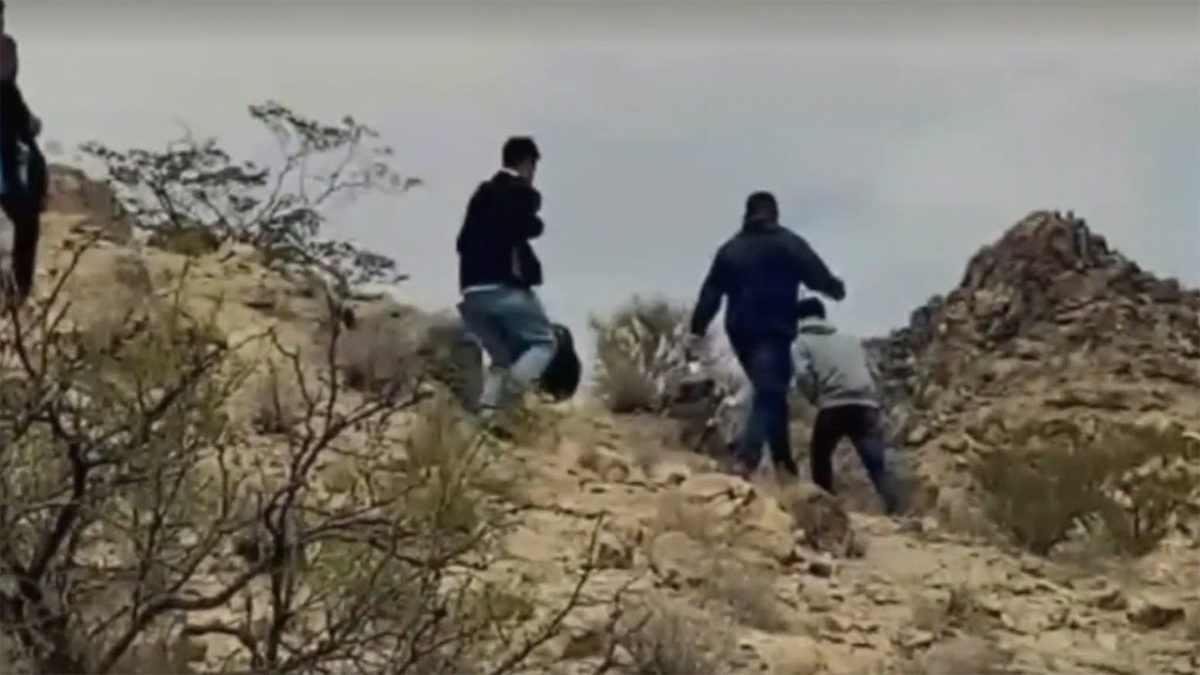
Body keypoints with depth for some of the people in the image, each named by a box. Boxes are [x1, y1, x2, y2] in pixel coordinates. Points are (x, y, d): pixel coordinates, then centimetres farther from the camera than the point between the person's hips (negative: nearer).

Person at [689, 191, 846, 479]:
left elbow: (711, 291, 10)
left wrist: (698, 328, 8)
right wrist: (836, 288, 19)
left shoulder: (730, 248, 16)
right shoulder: (788, 244, 2)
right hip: (773, 330, -6)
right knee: (770, 393, -13)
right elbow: (818, 276, -2)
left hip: (740, 330, 6)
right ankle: (746, 457, -31)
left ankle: (782, 457, 17)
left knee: (768, 392, 18)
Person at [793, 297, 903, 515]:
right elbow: (869, 370, 27)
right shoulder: (851, 339, 29)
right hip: (865, 404, 3)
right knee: (877, 464, -4)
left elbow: (803, 375, -1)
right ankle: (895, 511, -23)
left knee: (820, 457, 21)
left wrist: (815, 398, 12)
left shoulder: (804, 341, 14)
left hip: (833, 406, -3)